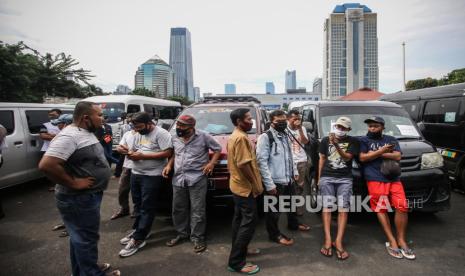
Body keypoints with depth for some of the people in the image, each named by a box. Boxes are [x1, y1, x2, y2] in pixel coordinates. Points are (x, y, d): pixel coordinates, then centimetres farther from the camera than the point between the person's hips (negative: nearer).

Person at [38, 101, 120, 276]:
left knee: (80, 237, 23)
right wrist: (74, 183, -24)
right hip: (79, 199, -10)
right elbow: (46, 165, -32)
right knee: (86, 239, 6)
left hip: (88, 196, 10)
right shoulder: (70, 136, -24)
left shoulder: (86, 133, 7)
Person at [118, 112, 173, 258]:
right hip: (136, 173, 8)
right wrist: (131, 153, -6)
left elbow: (168, 153, -20)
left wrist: (143, 155, -21)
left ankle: (138, 239, 2)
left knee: (147, 208, -2)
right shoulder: (138, 135, 13)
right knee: (138, 205, 16)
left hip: (152, 176, -8)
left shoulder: (161, 133, -13)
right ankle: (137, 230, 30)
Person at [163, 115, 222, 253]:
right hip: (178, 179, 5)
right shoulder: (175, 138, 9)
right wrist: (169, 165, 7)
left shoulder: (203, 136, -7)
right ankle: (182, 233, 33)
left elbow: (217, 149, 2)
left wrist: (211, 163, -10)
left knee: (197, 210, 1)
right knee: (178, 209, 15)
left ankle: (198, 238, 15)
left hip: (197, 179, -5)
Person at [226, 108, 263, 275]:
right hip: (245, 187, -10)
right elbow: (243, 164, -25)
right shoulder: (241, 138, -20)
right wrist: (256, 184, -16)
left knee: (240, 219, 18)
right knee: (249, 222, -5)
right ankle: (236, 262, 1)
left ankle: (240, 249, 32)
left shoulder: (233, 136, 13)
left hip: (237, 185, 10)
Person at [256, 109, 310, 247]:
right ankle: (275, 234, 27)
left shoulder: (285, 136, 10)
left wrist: (295, 171, 14)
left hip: (288, 179, 9)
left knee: (291, 203, 26)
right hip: (275, 181, -8)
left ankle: (293, 224, 50)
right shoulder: (265, 137, -17)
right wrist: (269, 184, -23)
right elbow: (261, 161, -21)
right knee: (274, 210, 8)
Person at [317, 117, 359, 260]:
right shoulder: (326, 140, 11)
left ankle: (338, 242, -8)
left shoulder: (352, 141, 7)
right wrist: (319, 178, 12)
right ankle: (328, 240, -7)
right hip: (327, 178, 1)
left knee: (343, 209, -8)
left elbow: (347, 157, -6)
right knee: (327, 207, -6)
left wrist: (336, 144, -19)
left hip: (345, 179, -1)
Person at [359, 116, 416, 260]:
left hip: (394, 178, 3)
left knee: (402, 207, -5)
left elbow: (397, 156, 2)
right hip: (375, 179, -3)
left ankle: (401, 240, 8)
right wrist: (381, 151, -11)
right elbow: (362, 158, -3)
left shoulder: (391, 140, 18)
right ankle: (392, 241, 2)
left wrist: (376, 153, -6)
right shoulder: (364, 140, 11)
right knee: (381, 209, -4)